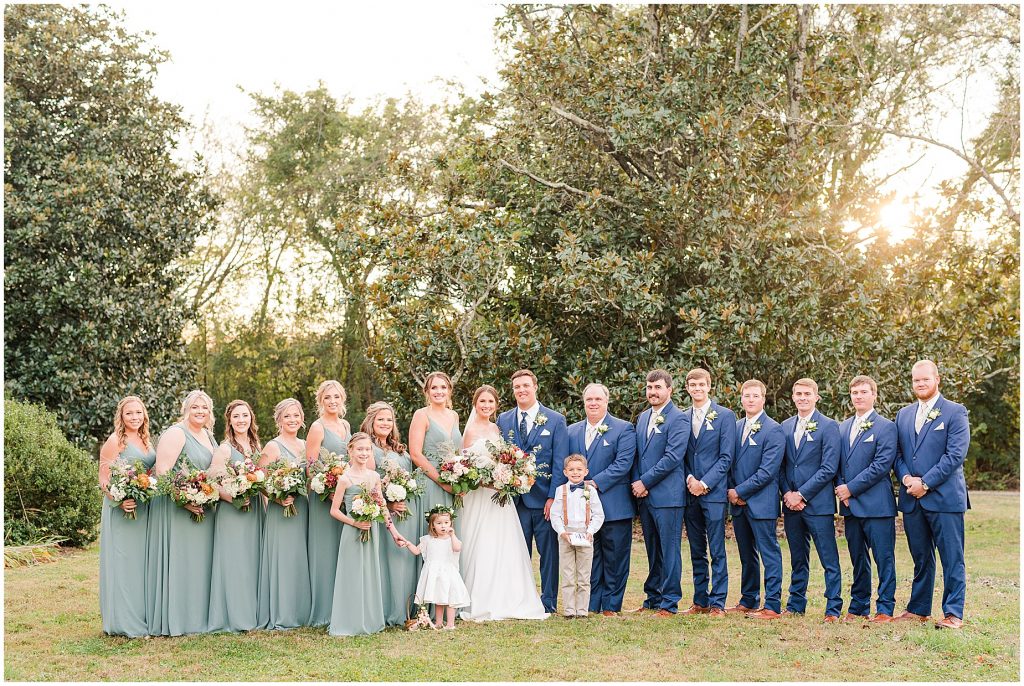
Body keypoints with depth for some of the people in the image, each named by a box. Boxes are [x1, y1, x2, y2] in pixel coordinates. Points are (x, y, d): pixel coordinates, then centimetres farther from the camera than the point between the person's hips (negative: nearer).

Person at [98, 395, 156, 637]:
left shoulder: (146, 441, 13)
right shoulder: (115, 441, -8)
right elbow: (104, 479, -11)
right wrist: (120, 501, -24)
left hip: (145, 509, 7)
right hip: (122, 509, -7)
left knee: (142, 561, 12)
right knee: (122, 562, -3)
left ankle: (141, 616, 20)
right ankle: (122, 621, 5)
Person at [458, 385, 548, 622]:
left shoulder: (497, 429, 13)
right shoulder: (471, 430, -4)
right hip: (478, 497, -6)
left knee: (503, 548, 5)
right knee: (480, 548, -5)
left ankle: (504, 602, 12)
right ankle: (480, 605, 2)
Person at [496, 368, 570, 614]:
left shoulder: (555, 420, 1)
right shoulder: (503, 420, 9)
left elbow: (560, 462, -3)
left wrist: (553, 497, -10)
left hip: (544, 499, -2)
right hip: (515, 499, 2)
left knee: (549, 551, 3)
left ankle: (548, 602, 13)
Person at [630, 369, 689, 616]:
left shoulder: (678, 419, -8)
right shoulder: (642, 417, 16)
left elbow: (672, 457, -16)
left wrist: (644, 482, -14)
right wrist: (636, 482, 2)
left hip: (667, 495, -7)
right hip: (644, 495, 7)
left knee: (669, 550, -1)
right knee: (652, 551, 14)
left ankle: (669, 603, 5)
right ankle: (653, 598, 23)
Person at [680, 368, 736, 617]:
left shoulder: (725, 416, -1)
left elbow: (726, 457, -5)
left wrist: (705, 483, -13)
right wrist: (689, 479, -5)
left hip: (714, 493, -4)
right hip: (690, 494, 4)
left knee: (717, 552, -3)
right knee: (697, 552, 10)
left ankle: (717, 604, 2)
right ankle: (700, 601, 18)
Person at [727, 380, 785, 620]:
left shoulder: (773, 430, -9)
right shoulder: (736, 427, 13)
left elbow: (767, 471, -15)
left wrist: (740, 491, -14)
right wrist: (731, 490, 0)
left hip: (761, 502, -7)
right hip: (738, 501, 7)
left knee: (769, 553, -3)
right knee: (746, 555, 15)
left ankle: (773, 606, 1)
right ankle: (748, 601, 24)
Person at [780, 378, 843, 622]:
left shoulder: (829, 426, -4)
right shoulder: (785, 427, 12)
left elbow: (829, 468, -10)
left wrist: (802, 494, -13)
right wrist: (787, 493, -3)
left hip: (818, 503, -5)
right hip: (791, 502, 5)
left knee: (829, 559, -2)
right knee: (798, 558, 14)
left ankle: (833, 608, 3)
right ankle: (796, 604, 22)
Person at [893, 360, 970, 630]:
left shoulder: (955, 412, -3)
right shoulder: (903, 415, 15)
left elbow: (956, 454, -11)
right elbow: (897, 453, 13)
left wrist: (925, 483, -15)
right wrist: (906, 478, -7)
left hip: (944, 497, -5)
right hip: (912, 498, 5)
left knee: (952, 559, -2)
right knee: (921, 558, 14)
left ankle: (953, 613, 3)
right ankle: (918, 609, 21)